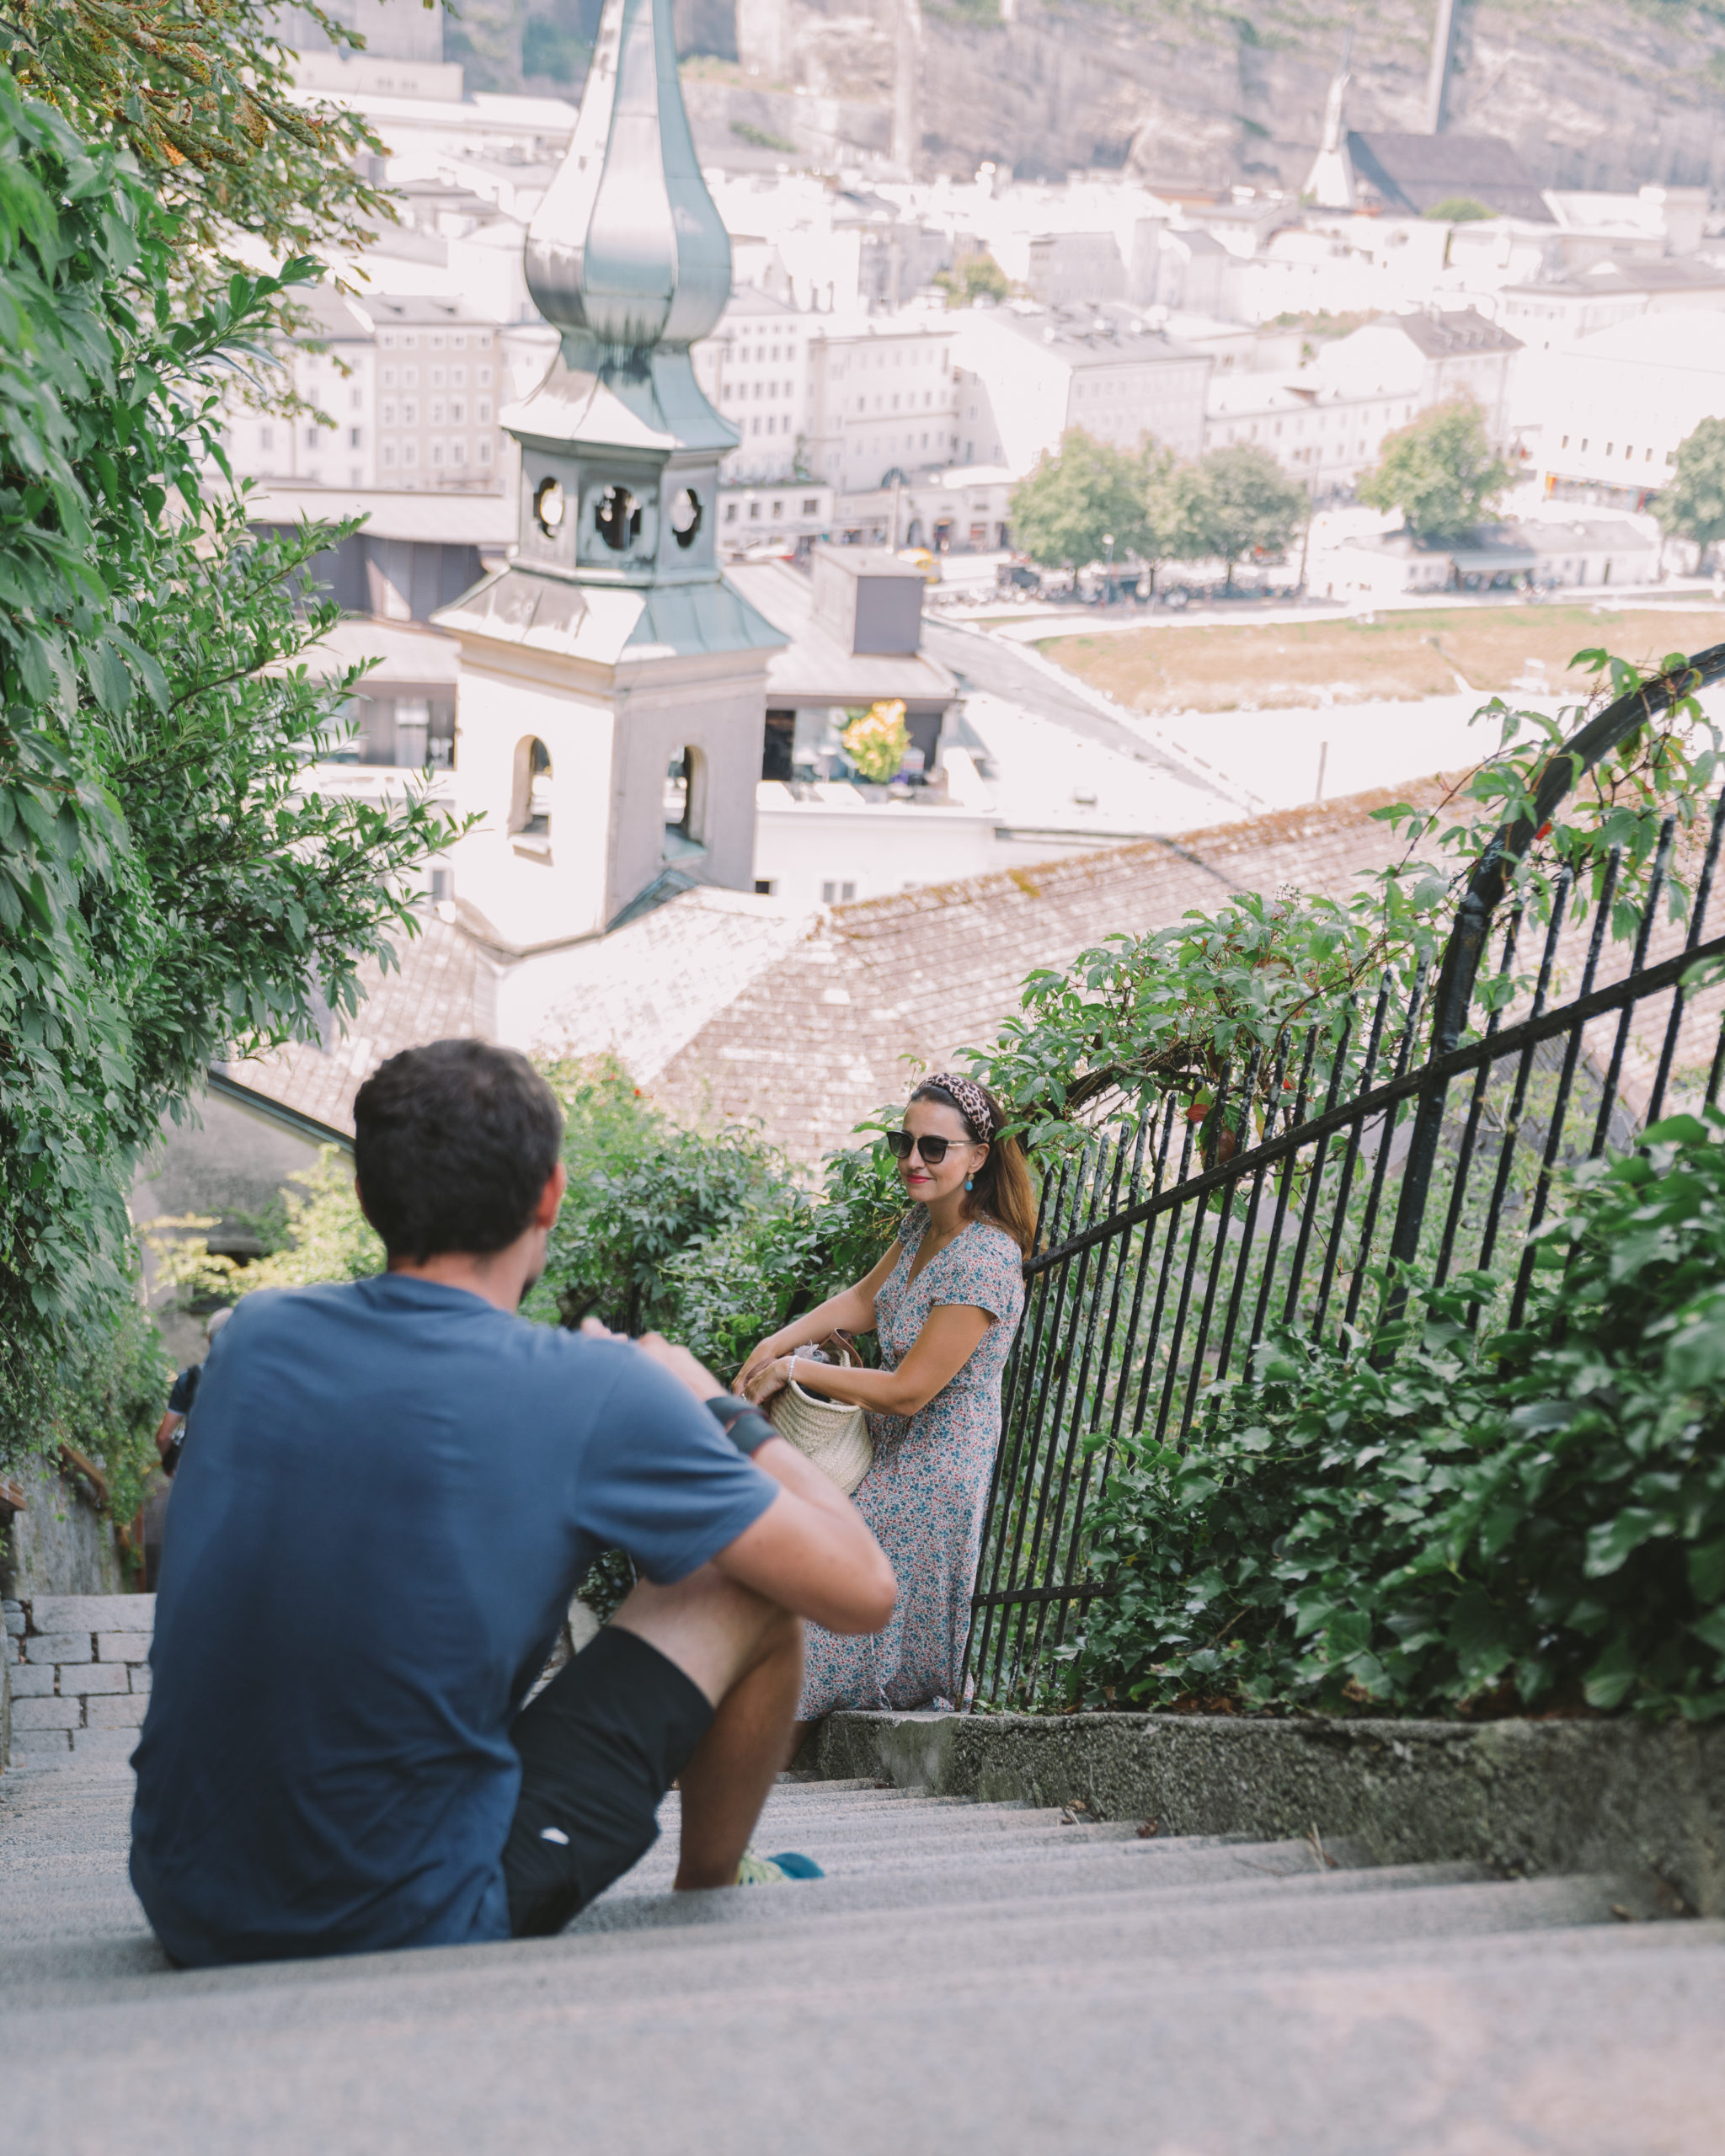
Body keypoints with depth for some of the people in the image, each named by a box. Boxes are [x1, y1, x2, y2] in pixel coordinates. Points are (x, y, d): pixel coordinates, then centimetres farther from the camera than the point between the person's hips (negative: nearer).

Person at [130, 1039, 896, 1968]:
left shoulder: (254, 1333, 2)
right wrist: (717, 1407, 9)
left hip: (185, 1909, 6)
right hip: (417, 1921, -6)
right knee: (750, 1582, 5)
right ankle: (709, 1891, 29)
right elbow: (861, 1591, -6)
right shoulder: (596, 1391, -13)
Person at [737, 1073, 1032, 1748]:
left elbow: (908, 1391, -25)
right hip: (892, 1452, 9)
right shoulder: (926, 1220, 1)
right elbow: (864, 1300, 14)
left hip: (931, 1471, -9)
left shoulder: (983, 1260, -27)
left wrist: (794, 1370, -16)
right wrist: (775, 1344, -3)